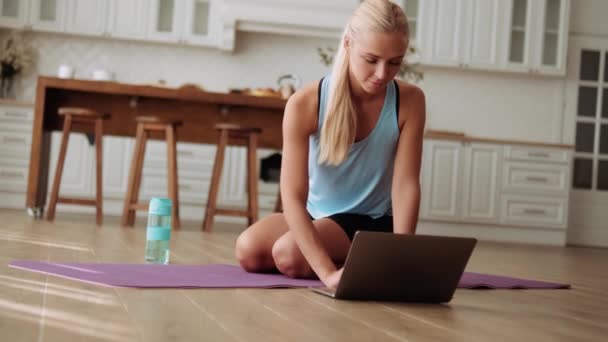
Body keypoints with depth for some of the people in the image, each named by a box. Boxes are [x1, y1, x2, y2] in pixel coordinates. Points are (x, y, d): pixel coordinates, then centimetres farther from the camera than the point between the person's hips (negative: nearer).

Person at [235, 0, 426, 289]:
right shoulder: (305, 104, -22)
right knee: (249, 250, -23)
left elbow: (405, 185, -19)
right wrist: (328, 273, -38)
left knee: (289, 254, -29)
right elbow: (293, 195, -27)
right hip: (315, 214, 3)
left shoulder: (409, 101, -18)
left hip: (371, 221, -3)